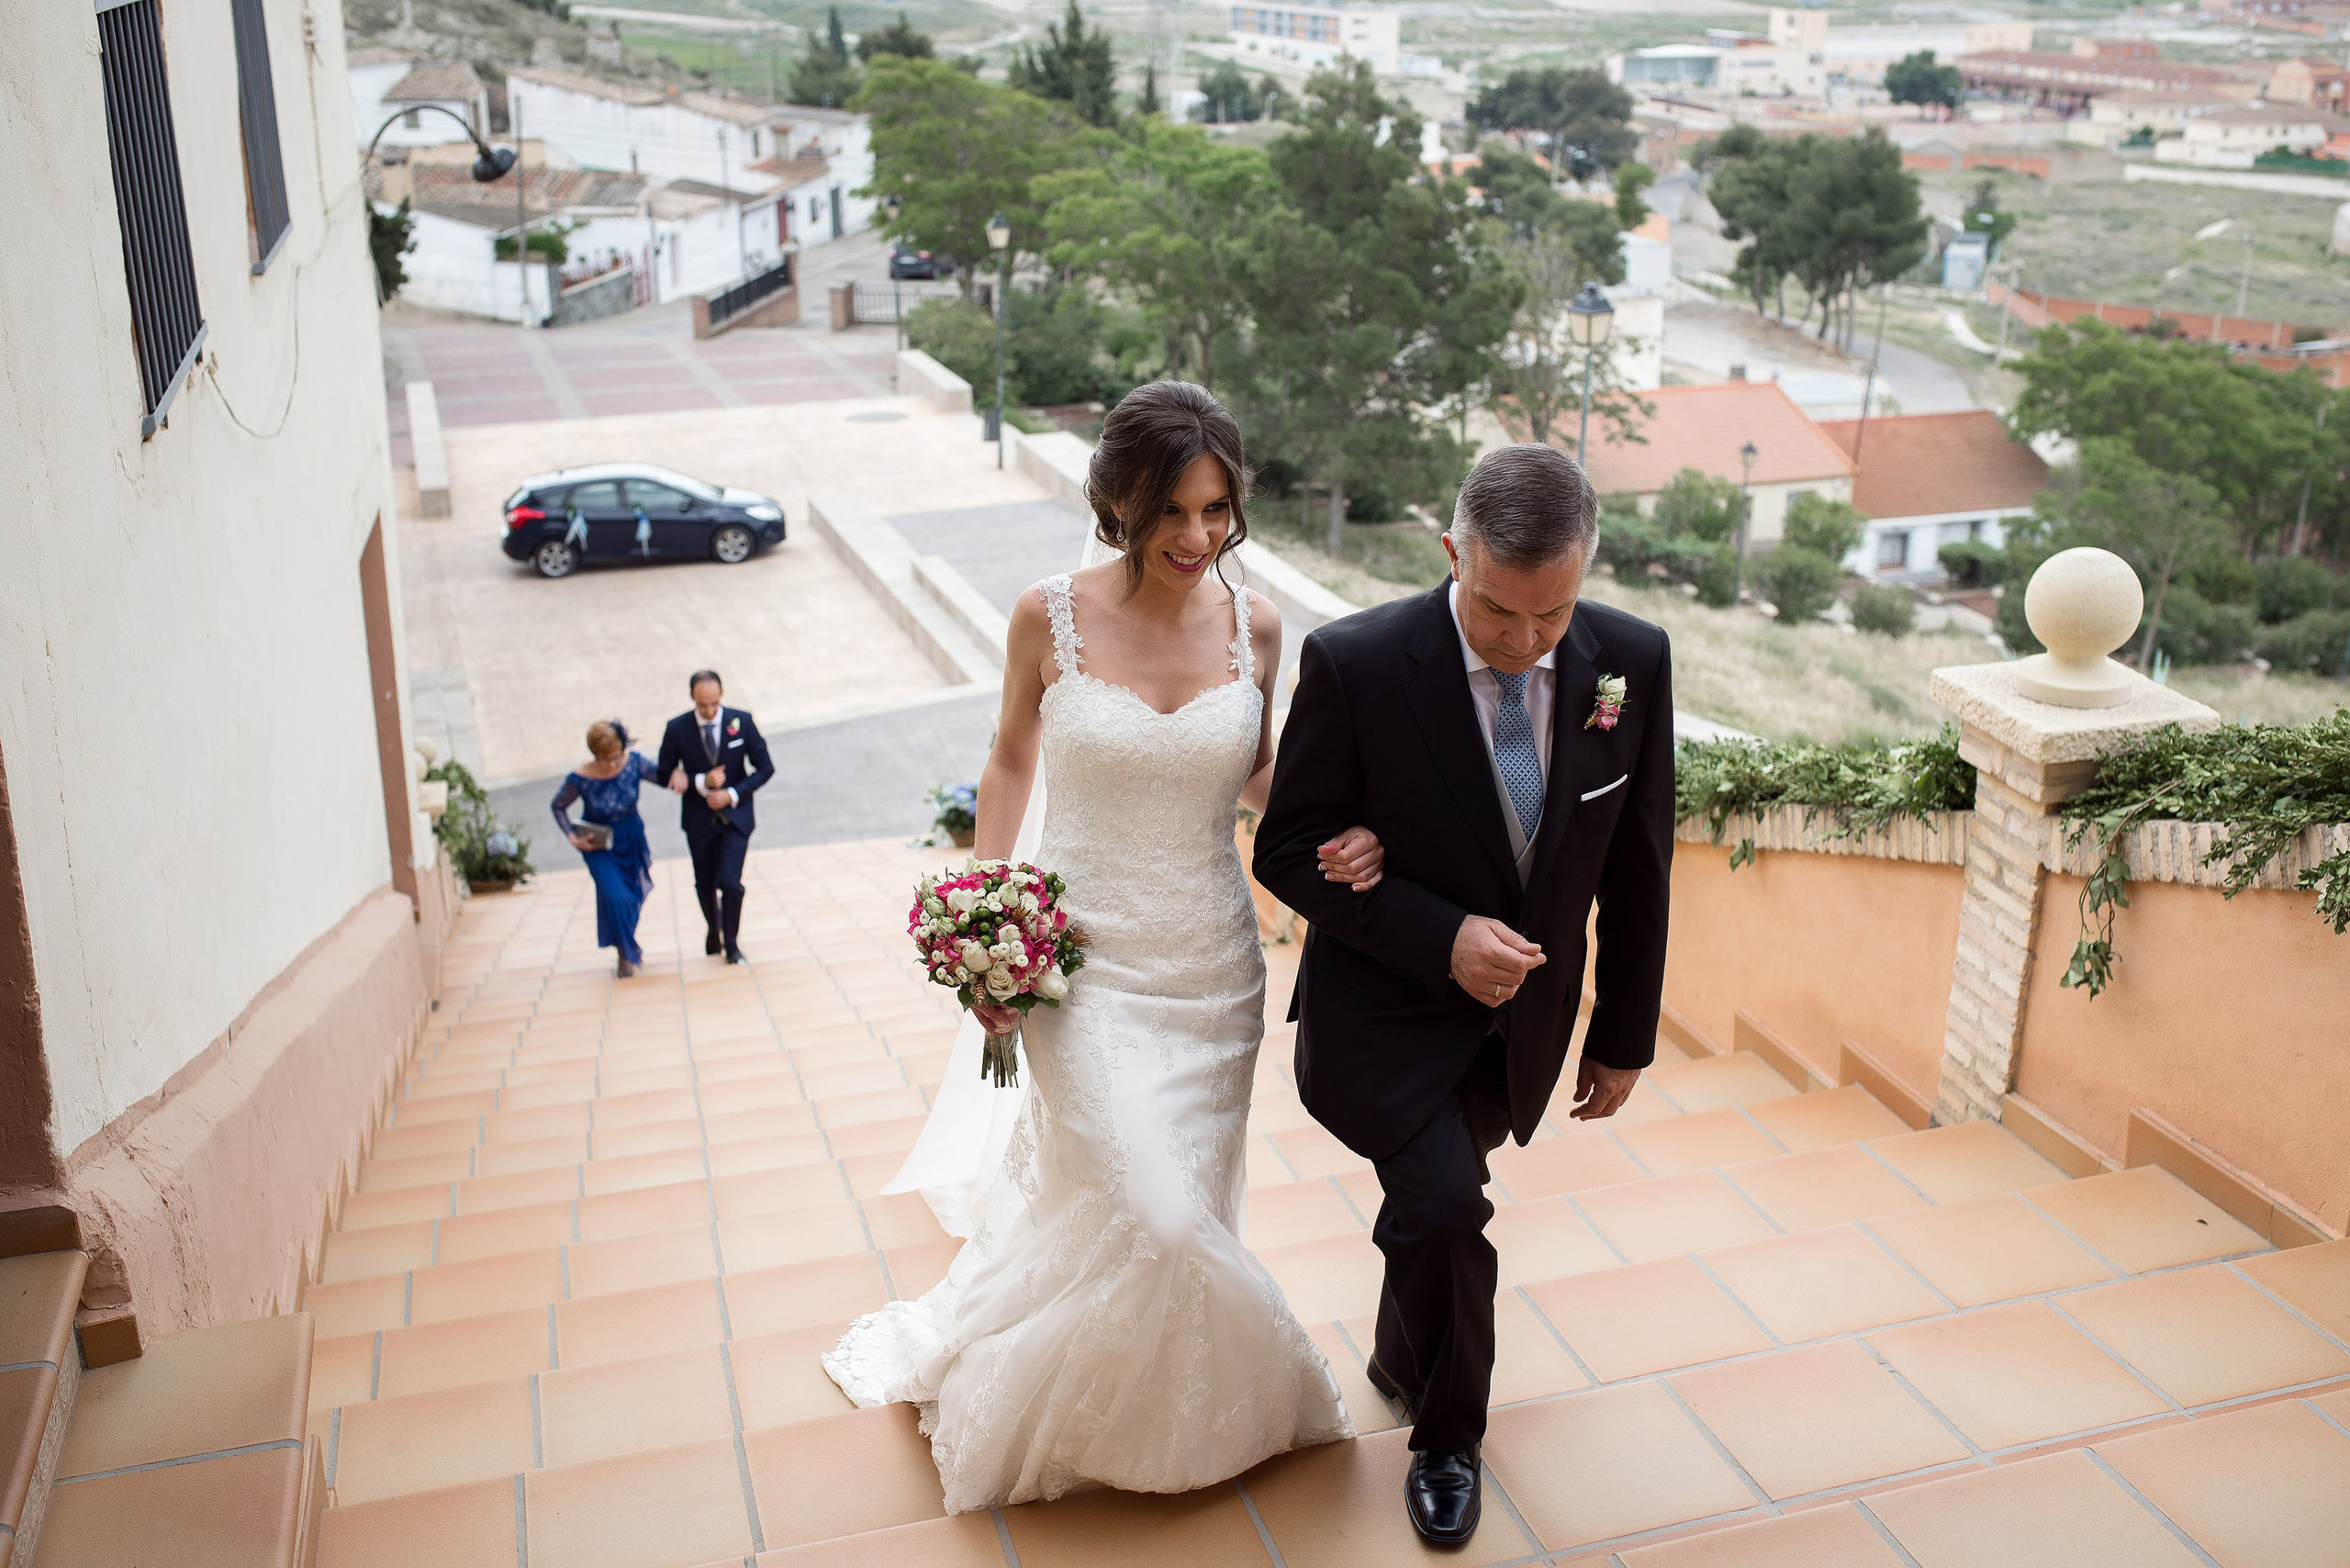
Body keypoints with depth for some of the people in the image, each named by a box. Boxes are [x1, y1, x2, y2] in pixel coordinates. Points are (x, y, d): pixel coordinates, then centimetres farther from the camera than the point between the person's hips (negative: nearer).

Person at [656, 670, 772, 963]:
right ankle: (713, 931, 42)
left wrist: (732, 795, -15)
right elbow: (665, 774, -4)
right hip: (699, 819, 1)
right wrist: (702, 783, -19)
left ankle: (731, 942, 10)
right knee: (705, 885, 13)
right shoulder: (677, 729, -9)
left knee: (730, 882, -12)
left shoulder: (742, 721, -9)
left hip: (735, 815, -1)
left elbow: (764, 768, -3)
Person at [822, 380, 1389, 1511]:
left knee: (1184, 1206, 15)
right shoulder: (1049, 617, -10)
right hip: (1083, 957, -3)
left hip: (1212, 964, 3)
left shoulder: (1251, 626, -3)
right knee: (1150, 1217, -11)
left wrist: (1337, 831, -9)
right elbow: (1012, 763, 4)